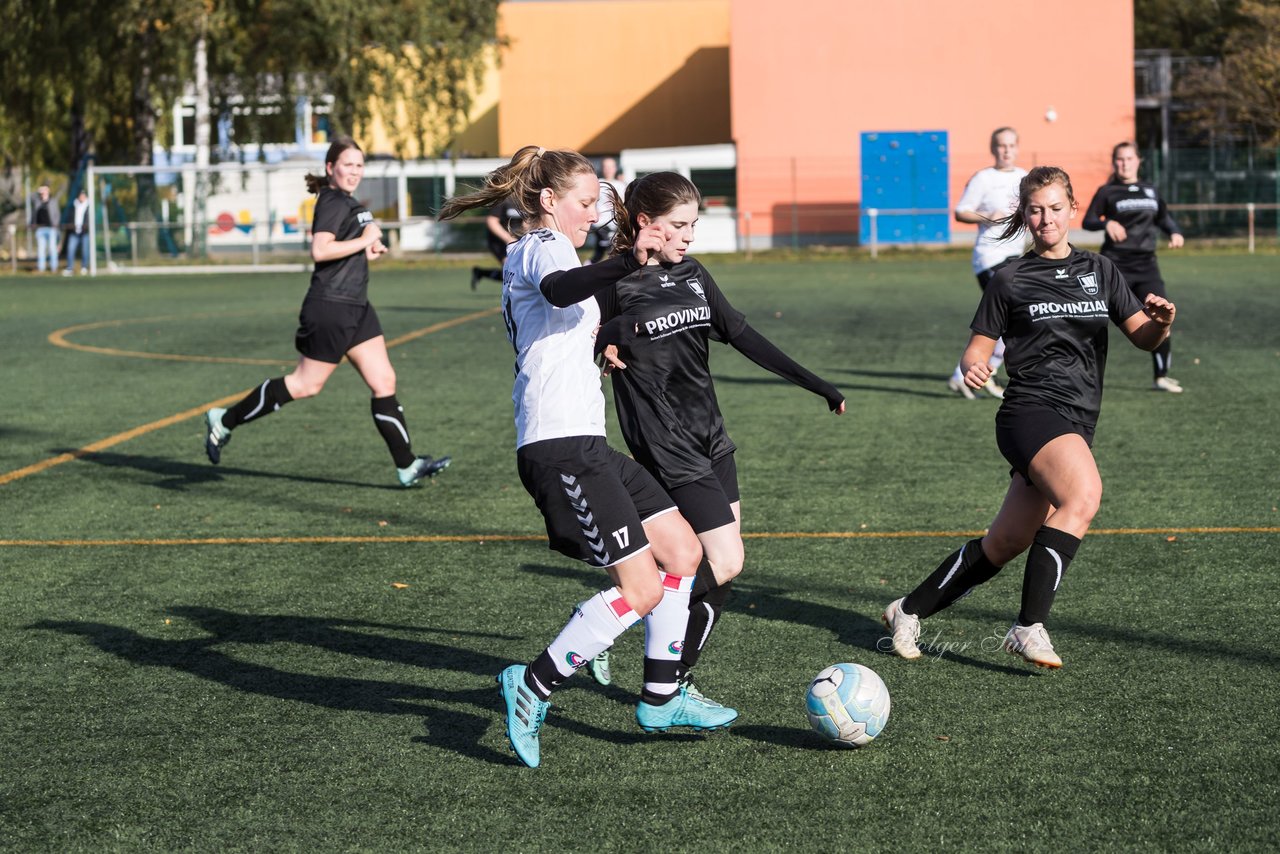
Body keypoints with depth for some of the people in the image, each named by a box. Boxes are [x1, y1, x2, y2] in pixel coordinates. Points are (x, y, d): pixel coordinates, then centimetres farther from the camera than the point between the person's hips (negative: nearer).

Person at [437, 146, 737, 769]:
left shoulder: (522, 257, 24)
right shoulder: (543, 246, -8)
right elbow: (559, 289, -34)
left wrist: (595, 337, 29)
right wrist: (629, 263, -47)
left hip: (582, 443, 11)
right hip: (561, 446, -11)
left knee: (682, 551, 14)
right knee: (641, 588, -12)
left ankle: (661, 698, 20)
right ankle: (532, 687, -4)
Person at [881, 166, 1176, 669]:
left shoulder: (1100, 272, 14)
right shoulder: (1011, 280, 4)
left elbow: (1144, 338, 10)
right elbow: (979, 346, 6)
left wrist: (1161, 323, -13)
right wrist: (973, 367, -17)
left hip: (1077, 424, 5)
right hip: (1032, 410, -5)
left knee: (1005, 543, 8)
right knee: (1083, 494, -32)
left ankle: (910, 611, 25)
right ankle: (1029, 626, -30)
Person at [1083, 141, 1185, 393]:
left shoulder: (1150, 191, 14)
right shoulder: (1107, 192, 0)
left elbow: (1163, 217, 24)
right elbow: (1088, 221, -5)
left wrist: (1174, 232, 4)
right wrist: (1107, 223, -25)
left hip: (1145, 265, 4)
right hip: (1115, 265, -4)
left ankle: (1161, 377, 3)